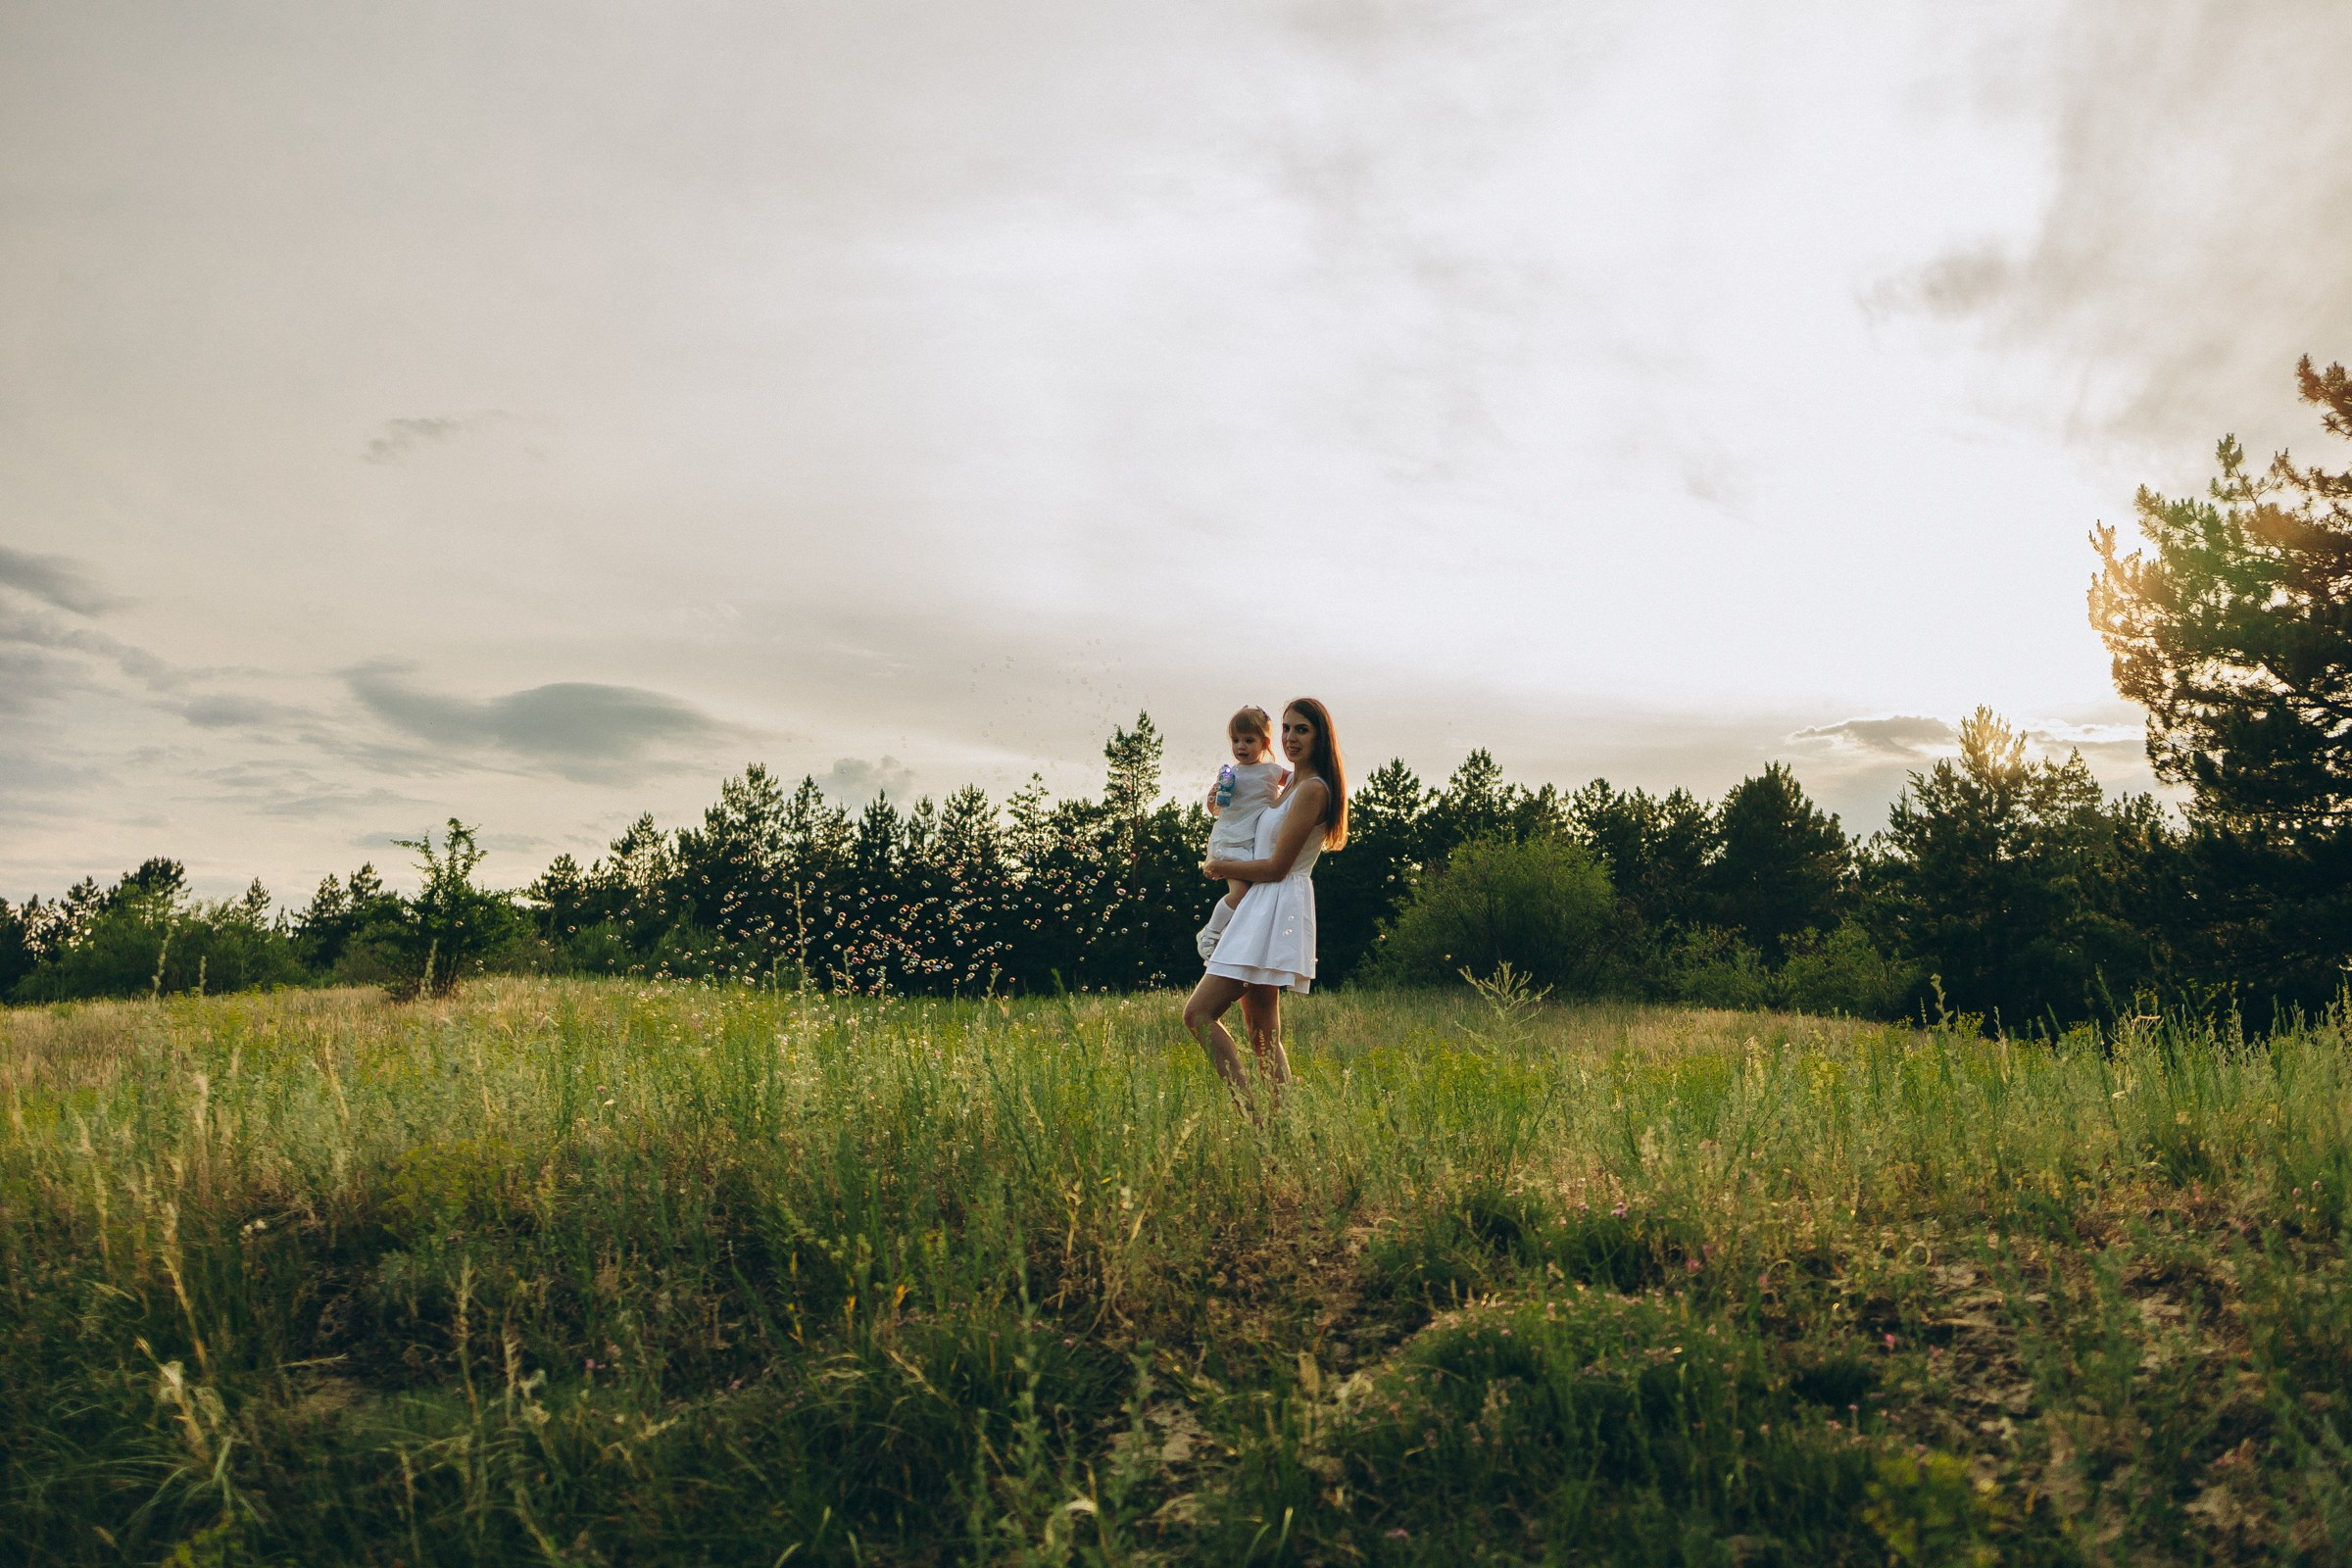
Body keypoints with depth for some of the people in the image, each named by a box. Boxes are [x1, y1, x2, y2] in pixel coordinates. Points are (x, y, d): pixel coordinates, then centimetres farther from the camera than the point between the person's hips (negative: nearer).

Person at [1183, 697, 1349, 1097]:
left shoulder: (1312, 789, -12)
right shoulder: (1290, 783, 17)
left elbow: (1276, 867, -14)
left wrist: (1218, 867, -2)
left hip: (1276, 910, -10)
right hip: (1259, 911, 10)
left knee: (1199, 1012, -15)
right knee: (1262, 1035, 8)